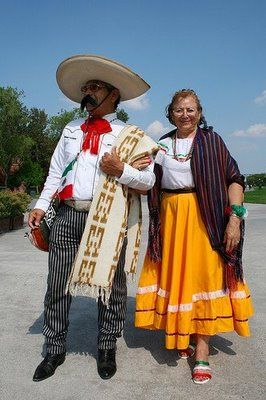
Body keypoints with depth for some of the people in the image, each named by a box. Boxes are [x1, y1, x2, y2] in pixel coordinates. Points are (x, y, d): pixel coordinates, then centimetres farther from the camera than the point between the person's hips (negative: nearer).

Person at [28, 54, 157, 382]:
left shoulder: (129, 135, 4)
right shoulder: (71, 130, 17)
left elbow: (148, 180, -1)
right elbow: (55, 171, 17)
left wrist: (121, 170, -16)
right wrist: (41, 206, 8)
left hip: (108, 220, -3)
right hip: (67, 215, 4)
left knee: (110, 287, 7)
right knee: (57, 286, 8)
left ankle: (106, 350, 27)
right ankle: (55, 350, 27)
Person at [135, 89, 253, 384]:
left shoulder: (211, 140, 1)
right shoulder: (162, 144, 11)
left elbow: (234, 180, -4)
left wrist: (235, 218, -14)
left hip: (203, 217, -3)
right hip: (170, 217, 4)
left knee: (202, 276, -2)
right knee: (174, 275, 8)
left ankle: (202, 354, 6)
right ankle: (181, 337, 28)